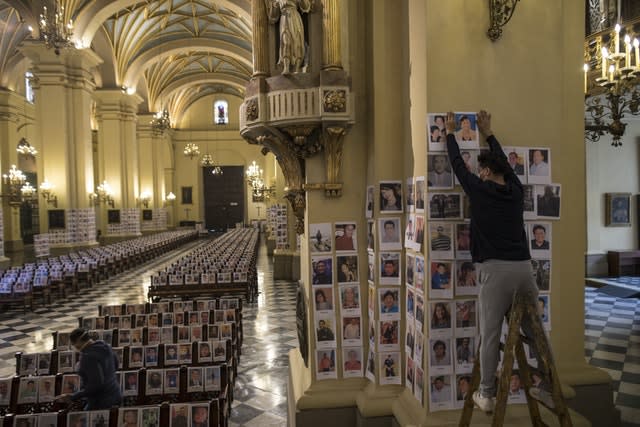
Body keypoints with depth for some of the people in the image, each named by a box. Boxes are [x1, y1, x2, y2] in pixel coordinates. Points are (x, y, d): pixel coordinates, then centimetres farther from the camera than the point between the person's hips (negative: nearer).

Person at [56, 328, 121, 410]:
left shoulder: (88, 356, -22)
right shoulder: (104, 347, 4)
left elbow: (96, 385, -25)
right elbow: (115, 365, 21)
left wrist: (72, 397, -20)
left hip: (101, 403, -9)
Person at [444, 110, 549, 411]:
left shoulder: (480, 191, 1)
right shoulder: (515, 190, 14)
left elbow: (458, 164, 14)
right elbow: (503, 161, 31)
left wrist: (450, 132, 28)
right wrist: (488, 133, 42)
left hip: (496, 269, -5)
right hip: (523, 267, 5)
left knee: (490, 335, 2)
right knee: (535, 331, 14)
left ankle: (486, 396, 11)